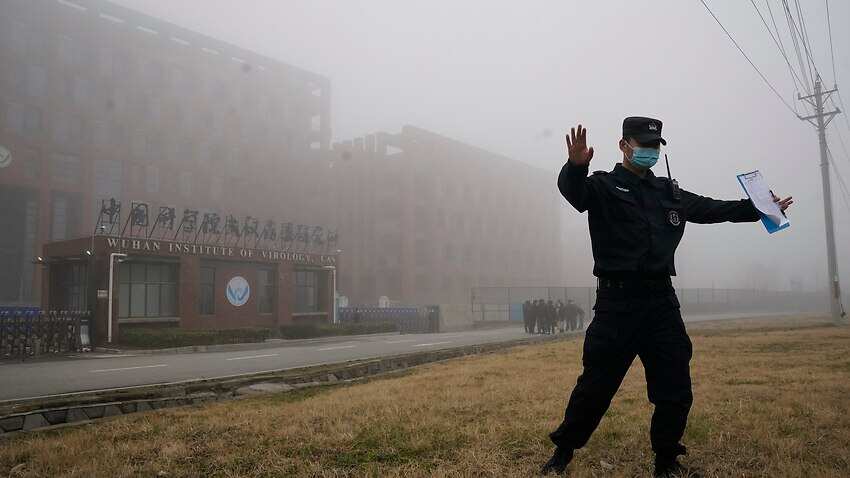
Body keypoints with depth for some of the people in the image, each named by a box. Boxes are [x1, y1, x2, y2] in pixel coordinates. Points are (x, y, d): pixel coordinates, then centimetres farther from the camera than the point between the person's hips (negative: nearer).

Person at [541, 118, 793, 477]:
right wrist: (576, 165, -42)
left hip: (662, 301, 5)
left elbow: (711, 209, 30)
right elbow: (573, 190, -20)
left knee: (675, 390, 8)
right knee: (596, 385, -2)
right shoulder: (604, 186, 1)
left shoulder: (670, 193, 20)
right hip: (617, 301, -5)